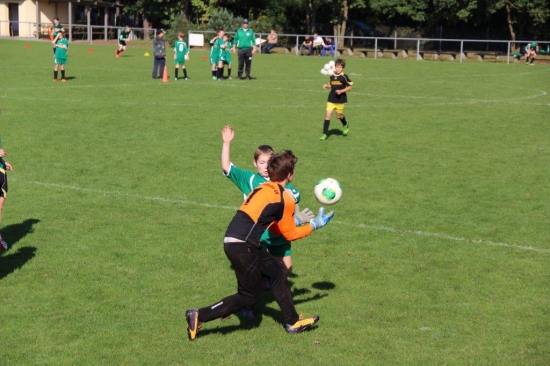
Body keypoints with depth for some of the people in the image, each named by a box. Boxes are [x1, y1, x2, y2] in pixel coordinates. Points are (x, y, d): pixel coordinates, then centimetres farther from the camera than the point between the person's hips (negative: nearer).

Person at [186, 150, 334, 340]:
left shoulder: (264, 189, 16)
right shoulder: (285, 198, -7)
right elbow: (290, 234, 4)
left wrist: (295, 220, 33)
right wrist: (315, 225, 14)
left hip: (234, 241, 9)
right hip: (242, 246, -9)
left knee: (277, 272, 18)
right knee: (249, 295, 5)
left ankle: (292, 322, 27)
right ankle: (200, 316, 2)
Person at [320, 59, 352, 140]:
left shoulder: (344, 77, -11)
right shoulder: (332, 76, 3)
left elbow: (350, 87, -7)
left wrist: (341, 91, -19)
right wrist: (326, 86, -1)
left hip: (340, 99, -3)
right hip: (331, 99, 3)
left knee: (339, 115, 10)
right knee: (328, 115, -6)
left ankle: (346, 125, 45)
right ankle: (325, 133, -2)